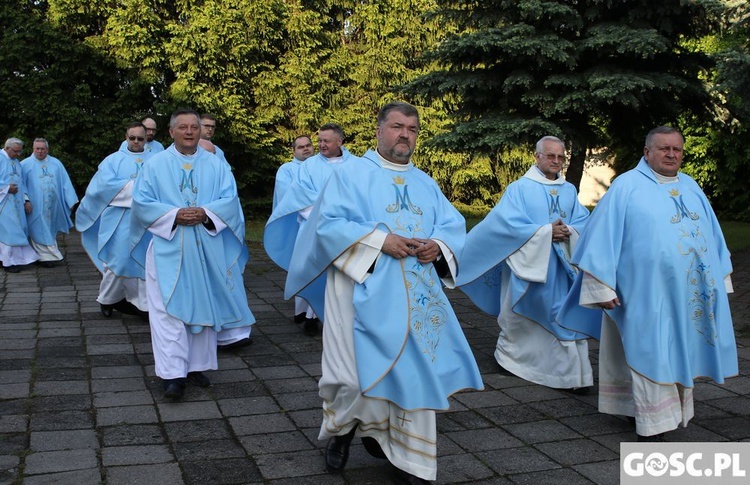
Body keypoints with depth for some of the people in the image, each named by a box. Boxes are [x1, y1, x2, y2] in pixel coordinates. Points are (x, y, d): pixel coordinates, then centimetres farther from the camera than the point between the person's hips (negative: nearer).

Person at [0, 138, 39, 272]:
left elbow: (21, 182, 17)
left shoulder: (16, 161, 15)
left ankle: (16, 258, 14)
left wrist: (26, 200, 9)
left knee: (17, 230, 7)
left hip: (17, 203, 7)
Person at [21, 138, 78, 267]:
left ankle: (47, 254, 23)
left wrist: (71, 200, 1)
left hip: (53, 205, 3)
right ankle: (45, 256, 5)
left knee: (50, 229, 12)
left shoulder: (56, 163, 6)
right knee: (40, 231, 0)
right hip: (36, 206, -3)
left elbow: (65, 183, 6)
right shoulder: (25, 164, -2)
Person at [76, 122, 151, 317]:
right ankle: (107, 299, 18)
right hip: (119, 220, -2)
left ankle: (143, 303, 7)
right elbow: (106, 184, -8)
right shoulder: (113, 160, 8)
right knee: (117, 259, -1)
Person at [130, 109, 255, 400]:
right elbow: (142, 201, -2)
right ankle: (173, 374, -8)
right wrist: (174, 214, -16)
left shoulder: (215, 165, 9)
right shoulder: (155, 165, 6)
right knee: (168, 310, -8)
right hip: (168, 249, -2)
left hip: (206, 251, 2)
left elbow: (230, 199, 1)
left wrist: (205, 213, -18)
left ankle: (197, 366, 19)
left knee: (203, 307, 6)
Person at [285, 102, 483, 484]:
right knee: (362, 366, -5)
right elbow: (329, 223, -10)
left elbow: (453, 224, 11)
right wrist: (380, 241, -18)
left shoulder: (426, 183, 18)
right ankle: (342, 425, 26)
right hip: (365, 292, -5)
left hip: (416, 296, 5)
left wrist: (438, 245, -12)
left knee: (414, 369, 5)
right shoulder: (351, 174, 1)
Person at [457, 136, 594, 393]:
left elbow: (584, 222, 4)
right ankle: (507, 356, 30)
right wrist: (546, 232, -18)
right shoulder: (520, 188, -3)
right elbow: (509, 223, -14)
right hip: (527, 265, -3)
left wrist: (568, 232, -18)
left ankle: (574, 374, 0)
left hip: (562, 267, 4)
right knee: (519, 316, 9)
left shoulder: (570, 191, 11)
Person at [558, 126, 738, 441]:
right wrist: (602, 285, -13)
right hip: (646, 291, -6)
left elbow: (711, 235, 18)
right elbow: (603, 235, -9)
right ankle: (652, 426, 2)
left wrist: (720, 277, 16)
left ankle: (670, 411, 27)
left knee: (678, 353, 12)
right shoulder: (627, 187, -5)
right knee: (651, 355, -4)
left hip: (688, 292, 6)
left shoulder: (691, 188, 12)